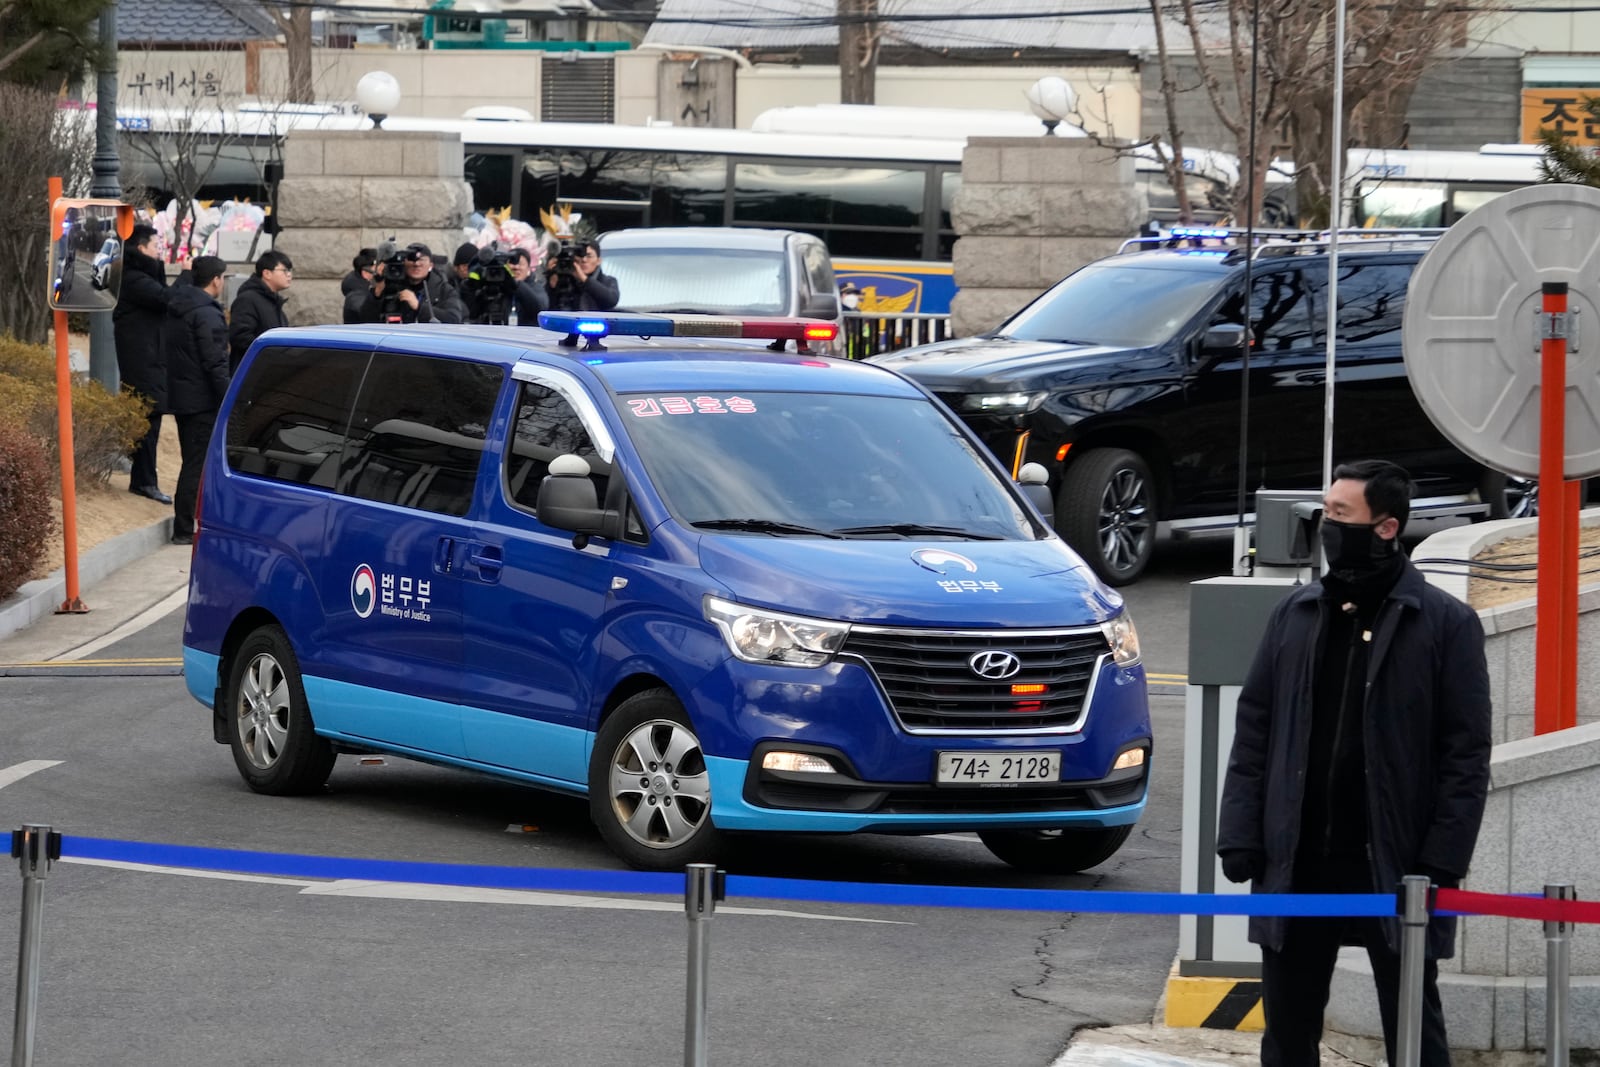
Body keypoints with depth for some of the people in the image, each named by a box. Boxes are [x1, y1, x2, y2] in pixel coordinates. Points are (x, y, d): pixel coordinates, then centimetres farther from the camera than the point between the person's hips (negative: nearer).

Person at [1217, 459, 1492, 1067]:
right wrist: (1240, 835, 0)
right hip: (1296, 864, 4)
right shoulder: (1296, 614, 9)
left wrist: (1441, 863, -12)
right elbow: (1254, 731, 10)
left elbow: (1466, 753, -6)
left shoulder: (1444, 624, -4)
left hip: (1392, 866, -4)